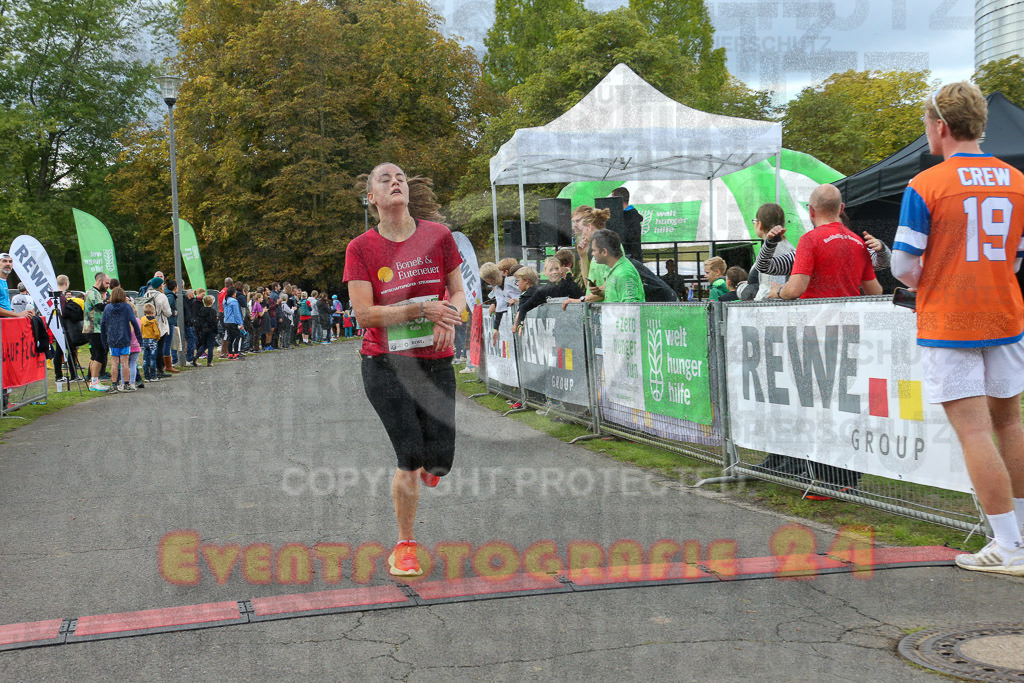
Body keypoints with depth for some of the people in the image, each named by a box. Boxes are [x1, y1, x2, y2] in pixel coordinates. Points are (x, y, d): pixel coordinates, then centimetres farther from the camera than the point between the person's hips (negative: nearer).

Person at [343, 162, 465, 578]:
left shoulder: (438, 236, 3)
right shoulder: (361, 248, -4)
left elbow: (458, 293, 8)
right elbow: (363, 314, -10)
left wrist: (449, 318, -15)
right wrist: (422, 310, -19)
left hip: (436, 362, 2)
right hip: (385, 364, -2)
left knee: (439, 461, -4)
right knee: (410, 457, -13)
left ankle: (425, 467, 37)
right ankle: (405, 545, 9)